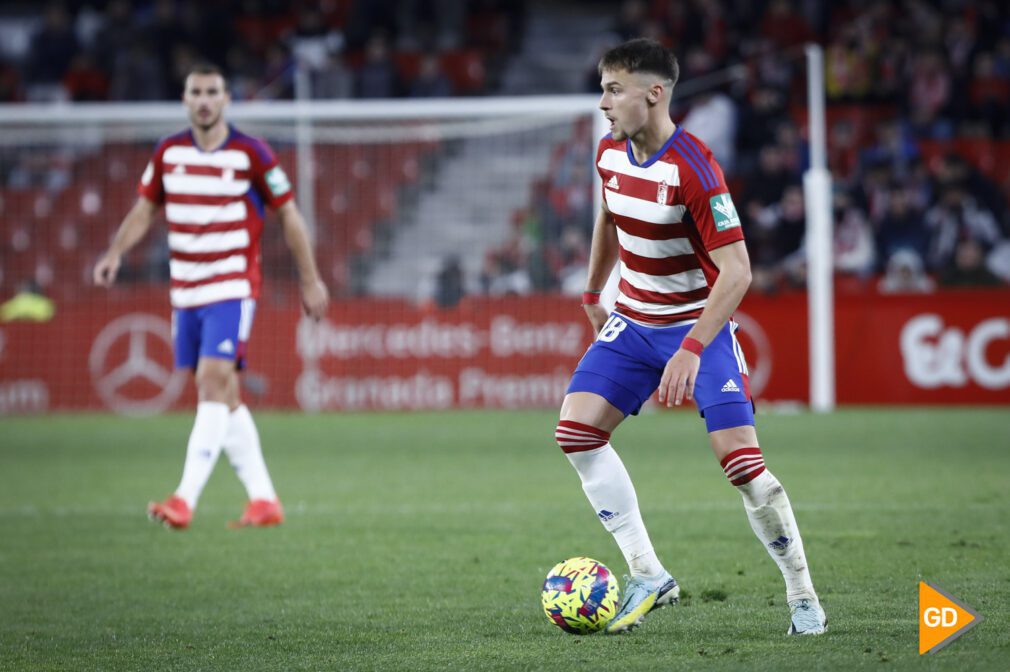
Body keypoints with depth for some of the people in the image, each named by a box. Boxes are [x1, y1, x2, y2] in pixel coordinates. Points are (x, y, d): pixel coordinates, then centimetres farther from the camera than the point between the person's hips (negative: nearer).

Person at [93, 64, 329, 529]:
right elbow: (144, 210, 14)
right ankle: (264, 500, 16)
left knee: (213, 383, -18)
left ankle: (185, 499, -24)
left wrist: (311, 281, 2)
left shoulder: (250, 154, -7)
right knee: (222, 397, 8)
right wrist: (115, 254, -4)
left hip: (233, 289, -6)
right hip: (185, 293, 6)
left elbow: (289, 215, 0)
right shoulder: (168, 153, 5)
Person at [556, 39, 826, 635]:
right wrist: (594, 292, 27)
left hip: (700, 325, -7)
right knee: (576, 429, -9)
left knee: (740, 458, -16)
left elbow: (736, 271, -27)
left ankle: (803, 597, 0)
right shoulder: (611, 153, -3)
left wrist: (692, 349, -33)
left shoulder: (693, 169, -26)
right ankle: (648, 575, -2)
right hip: (632, 321, 7)